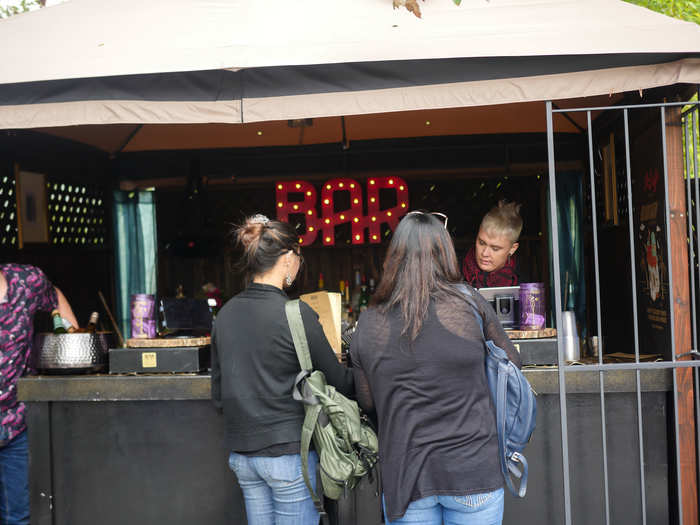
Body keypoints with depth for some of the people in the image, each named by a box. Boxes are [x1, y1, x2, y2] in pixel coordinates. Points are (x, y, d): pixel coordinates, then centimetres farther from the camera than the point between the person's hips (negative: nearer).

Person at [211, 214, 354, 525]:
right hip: (287, 452, -6)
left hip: (241, 453, 6)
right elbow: (339, 381, -7)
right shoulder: (296, 314, -16)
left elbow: (218, 394, 10)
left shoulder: (225, 314, 3)